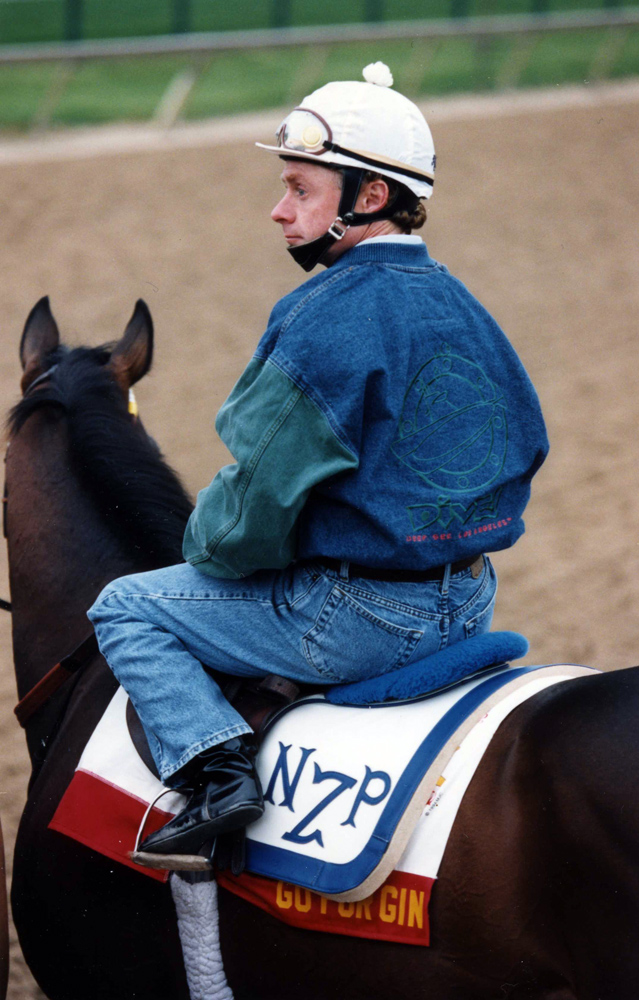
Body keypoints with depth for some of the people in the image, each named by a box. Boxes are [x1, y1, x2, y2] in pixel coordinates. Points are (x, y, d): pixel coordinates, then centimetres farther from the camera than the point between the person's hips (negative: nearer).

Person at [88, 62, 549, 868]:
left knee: (126, 610, 4)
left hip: (360, 618, -9)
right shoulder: (460, 306, 8)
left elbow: (260, 494, -18)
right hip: (466, 603, 9)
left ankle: (216, 769, -13)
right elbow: (522, 448, 19)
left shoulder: (327, 318, -19)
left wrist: (206, 548, 2)